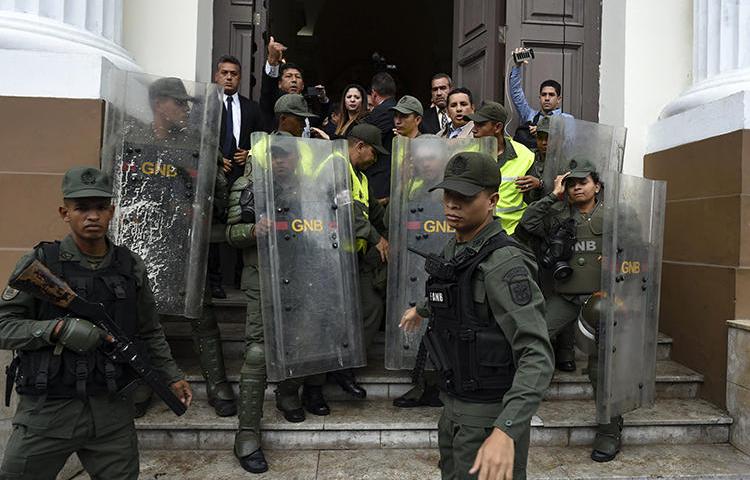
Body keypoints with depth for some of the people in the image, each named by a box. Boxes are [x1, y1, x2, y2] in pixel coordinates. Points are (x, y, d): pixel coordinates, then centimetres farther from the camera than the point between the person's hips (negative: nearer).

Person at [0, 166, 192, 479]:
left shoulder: (131, 267, 4)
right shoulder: (40, 263, -6)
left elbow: (150, 333, 13)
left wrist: (172, 376, 10)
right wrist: (57, 329, -21)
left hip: (113, 411, 3)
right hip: (48, 412, -2)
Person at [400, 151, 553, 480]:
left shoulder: (504, 264, -24)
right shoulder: (454, 249, 3)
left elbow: (537, 357, -31)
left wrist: (505, 430, -43)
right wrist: (421, 309, 44)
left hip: (490, 415, -8)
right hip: (454, 405, 9)